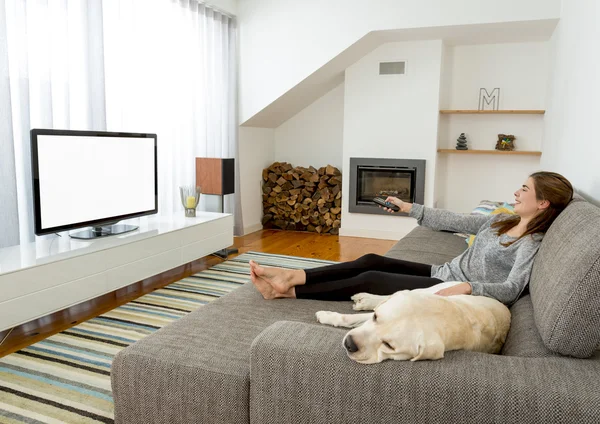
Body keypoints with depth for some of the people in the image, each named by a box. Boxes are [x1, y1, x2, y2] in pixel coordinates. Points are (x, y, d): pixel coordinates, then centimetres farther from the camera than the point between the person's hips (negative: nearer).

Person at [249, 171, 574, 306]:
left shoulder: (532, 244, -12)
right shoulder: (502, 221, 12)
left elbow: (510, 290, -23)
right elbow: (452, 221, 13)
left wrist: (466, 288, -38)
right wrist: (407, 207, 14)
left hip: (457, 293, -8)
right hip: (442, 274, 8)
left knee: (369, 279, -16)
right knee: (371, 261, -6)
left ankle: (289, 291, -10)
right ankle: (292, 276, -9)